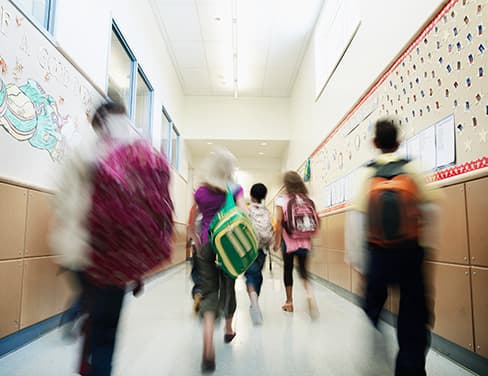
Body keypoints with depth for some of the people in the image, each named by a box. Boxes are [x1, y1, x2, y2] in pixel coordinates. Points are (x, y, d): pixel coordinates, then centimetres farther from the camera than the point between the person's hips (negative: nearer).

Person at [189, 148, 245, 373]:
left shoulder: (200, 192, 3)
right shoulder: (235, 189, -2)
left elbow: (191, 223, 8)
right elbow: (243, 215, -17)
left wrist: (198, 241, 21)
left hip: (207, 245, 0)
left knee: (208, 291, 0)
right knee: (228, 287, 19)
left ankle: (208, 348, -18)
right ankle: (228, 330, 39)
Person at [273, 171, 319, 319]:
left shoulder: (281, 200, -6)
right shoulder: (306, 199, 3)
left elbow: (279, 221, -10)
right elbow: (313, 220, 3)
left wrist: (277, 241, -4)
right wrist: (310, 235, 15)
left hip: (288, 240, -2)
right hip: (304, 240, 2)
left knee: (288, 269, 11)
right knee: (303, 269, 8)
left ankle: (289, 302, 20)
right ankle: (309, 293, -19)